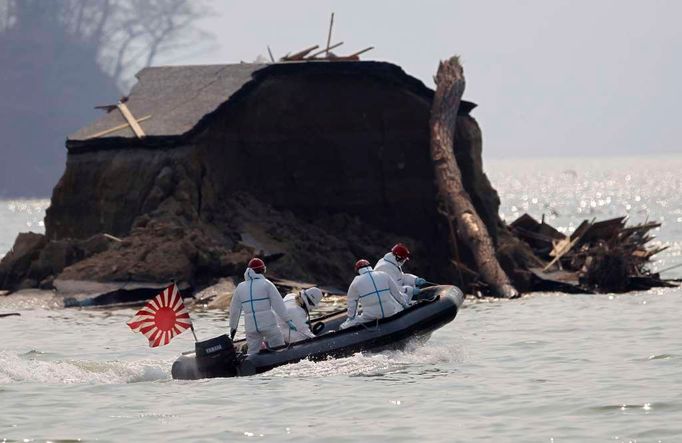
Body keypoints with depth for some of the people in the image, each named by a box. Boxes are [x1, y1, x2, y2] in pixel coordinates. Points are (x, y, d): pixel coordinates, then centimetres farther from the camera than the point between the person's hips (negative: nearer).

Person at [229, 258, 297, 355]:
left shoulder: (240, 287, 11)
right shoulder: (266, 283, -1)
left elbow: (234, 309, 16)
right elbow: (278, 304, -6)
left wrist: (233, 327, 27)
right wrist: (288, 320, -5)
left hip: (250, 327, 4)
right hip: (268, 324, -4)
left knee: (252, 351, 9)